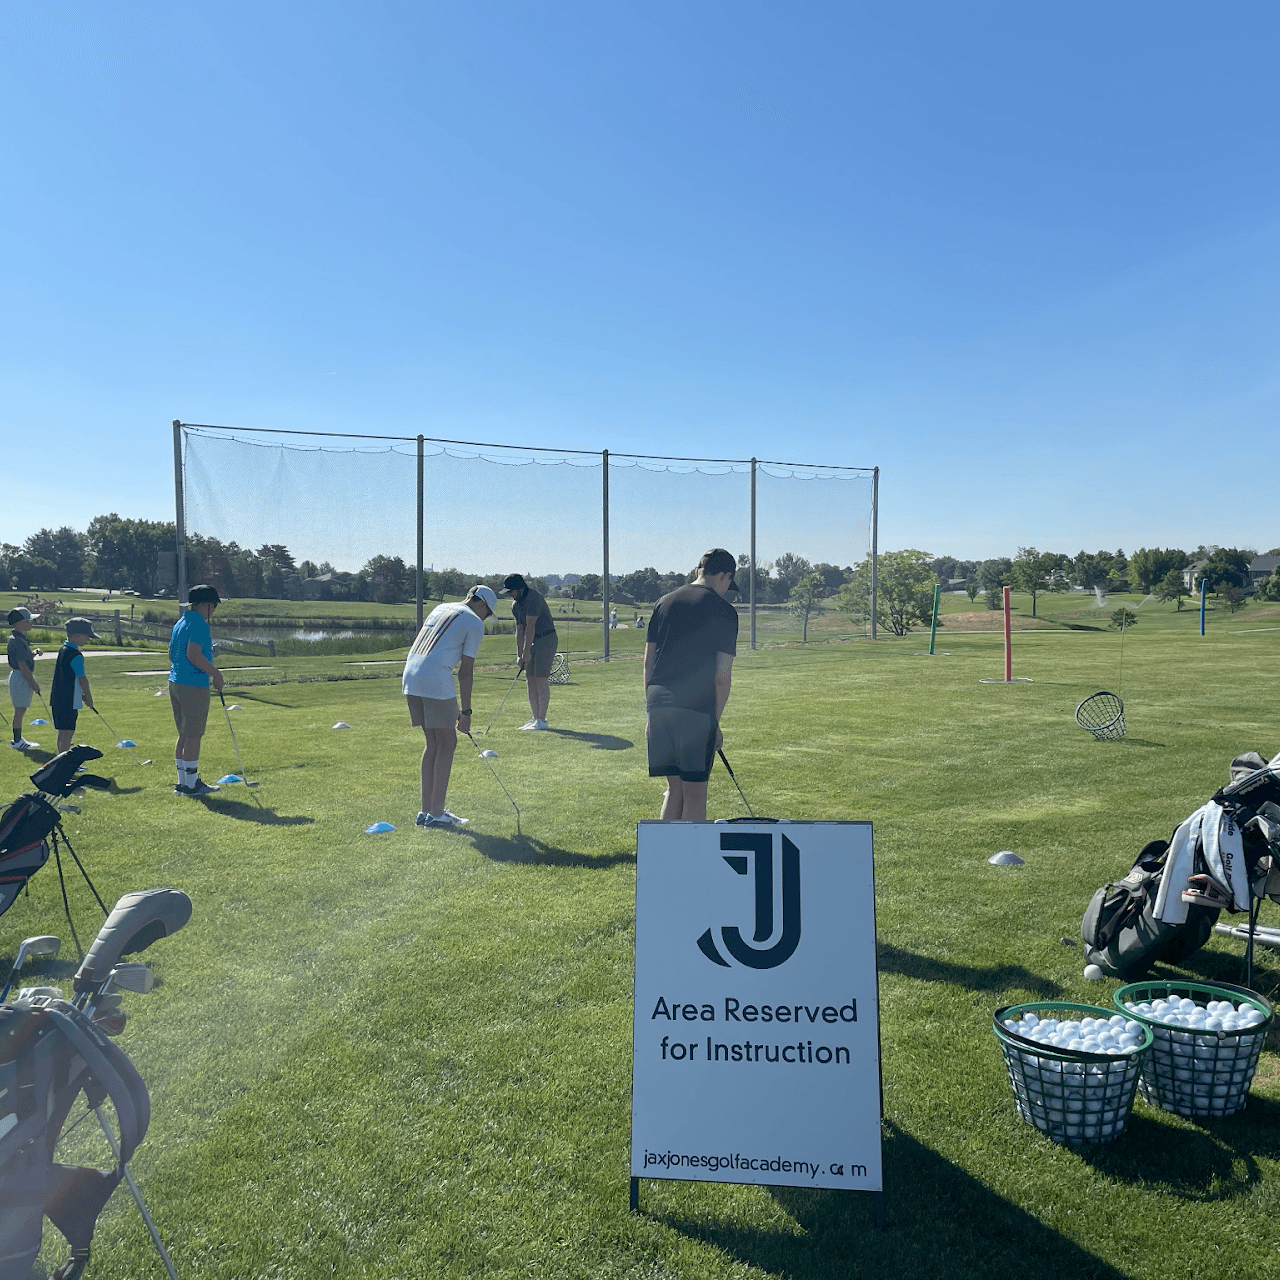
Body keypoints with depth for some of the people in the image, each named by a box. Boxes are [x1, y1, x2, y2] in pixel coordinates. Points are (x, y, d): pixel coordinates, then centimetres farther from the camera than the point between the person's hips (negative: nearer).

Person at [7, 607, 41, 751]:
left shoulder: (21, 639, 13)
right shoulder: (18, 641, -19)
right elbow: (22, 665, -21)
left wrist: (33, 653, 3)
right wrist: (33, 683, -19)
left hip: (22, 677, 10)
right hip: (21, 678, -10)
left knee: (20, 710, 15)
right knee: (19, 709, -4)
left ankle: (18, 739, 23)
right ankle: (17, 741, 1)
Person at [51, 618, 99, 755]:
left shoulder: (62, 650, 13)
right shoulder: (75, 655, -18)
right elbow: (82, 678, -11)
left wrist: (81, 694, 19)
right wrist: (88, 697, 3)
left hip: (58, 699, 10)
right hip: (69, 701, -10)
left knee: (63, 733, 17)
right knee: (67, 733, -5)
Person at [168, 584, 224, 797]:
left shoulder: (180, 622, 15)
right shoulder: (199, 624, -14)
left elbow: (171, 654, 21)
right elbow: (193, 654, -23)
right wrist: (215, 673, -14)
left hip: (175, 682, 10)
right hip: (194, 686, -9)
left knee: (184, 735, 15)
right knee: (193, 735, -3)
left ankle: (183, 781, 20)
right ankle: (191, 783, 3)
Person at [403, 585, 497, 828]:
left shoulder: (440, 609, 25)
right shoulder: (475, 623, 2)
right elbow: (465, 671, -1)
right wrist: (466, 712, 5)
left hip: (410, 678, 8)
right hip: (437, 681, -8)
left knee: (433, 743, 16)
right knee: (447, 744, 3)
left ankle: (425, 811, 18)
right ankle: (436, 813, 4)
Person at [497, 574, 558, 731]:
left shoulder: (534, 598, -19)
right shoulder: (515, 604, 10)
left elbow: (530, 627, -19)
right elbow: (519, 630, 9)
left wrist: (527, 652, -18)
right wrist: (519, 654, 2)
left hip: (546, 639, -9)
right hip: (532, 642, 9)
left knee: (541, 679, -11)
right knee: (530, 680, 6)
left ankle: (542, 720, -9)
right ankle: (535, 718, 10)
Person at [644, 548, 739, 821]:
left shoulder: (664, 602, 14)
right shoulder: (723, 611, -1)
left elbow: (648, 661, 14)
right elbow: (722, 675, -6)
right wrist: (716, 721, 2)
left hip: (658, 704, 5)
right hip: (697, 708, -5)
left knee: (674, 788, 16)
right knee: (695, 792, 3)